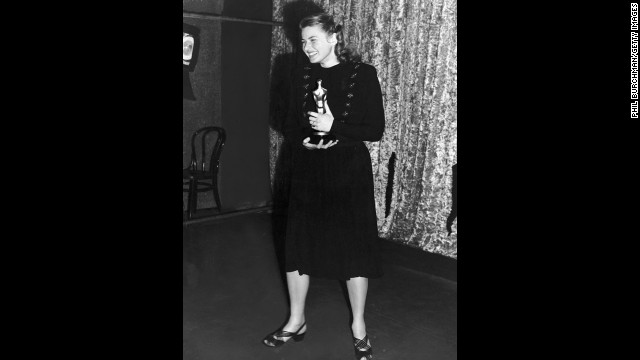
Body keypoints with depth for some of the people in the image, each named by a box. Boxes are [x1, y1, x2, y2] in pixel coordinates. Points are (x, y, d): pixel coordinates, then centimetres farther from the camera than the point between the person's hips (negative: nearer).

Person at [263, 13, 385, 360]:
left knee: (354, 248, 4)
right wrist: (304, 140, -8)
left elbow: (376, 130, -9)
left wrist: (333, 128, -19)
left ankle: (359, 325, 25)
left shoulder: (363, 74, -6)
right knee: (298, 243, 8)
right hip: (308, 171, 4)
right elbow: (291, 125, 11)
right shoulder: (302, 75, 7)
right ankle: (296, 321, 27)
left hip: (349, 172, -4)